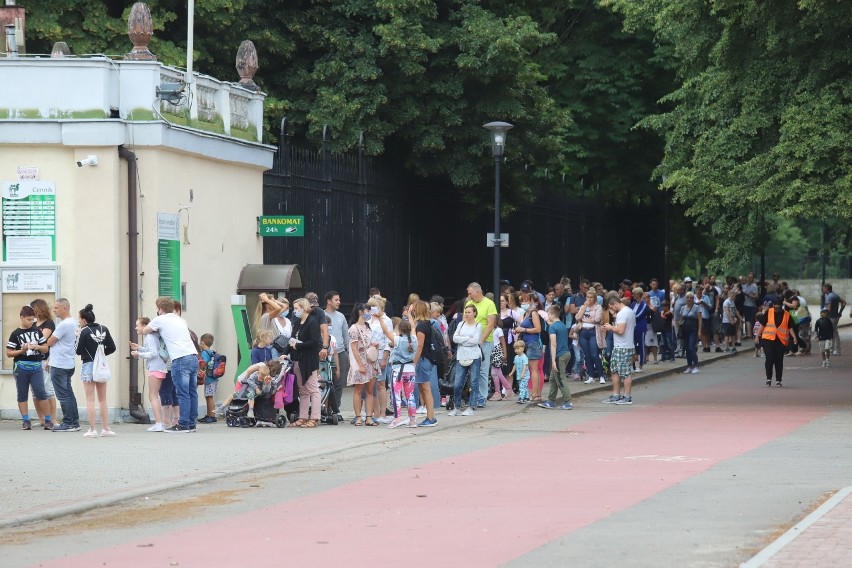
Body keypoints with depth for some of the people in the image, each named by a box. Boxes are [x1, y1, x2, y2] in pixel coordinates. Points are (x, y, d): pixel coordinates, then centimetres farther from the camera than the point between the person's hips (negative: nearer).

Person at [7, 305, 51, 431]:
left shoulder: (37, 331, 10)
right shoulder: (15, 334, 0)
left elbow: (45, 348, 13)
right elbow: (9, 353, -1)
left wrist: (36, 347, -7)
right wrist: (22, 350, -15)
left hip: (36, 366, 1)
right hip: (21, 367, -1)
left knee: (40, 393, -5)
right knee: (22, 395, 3)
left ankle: (48, 420, 0)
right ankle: (26, 421, 8)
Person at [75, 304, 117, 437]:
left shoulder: (84, 331, -11)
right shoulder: (103, 329, 3)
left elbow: (78, 350, -12)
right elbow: (112, 348, 4)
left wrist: (77, 337, 4)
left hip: (88, 365, -5)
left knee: (90, 400, -1)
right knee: (103, 400, 13)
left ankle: (92, 429, -4)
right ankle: (105, 428, 12)